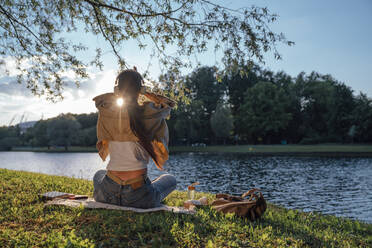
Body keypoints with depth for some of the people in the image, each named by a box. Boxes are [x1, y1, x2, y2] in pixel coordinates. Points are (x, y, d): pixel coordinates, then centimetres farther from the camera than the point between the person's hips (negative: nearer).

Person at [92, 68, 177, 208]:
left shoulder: (106, 113, -5)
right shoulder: (149, 114, -10)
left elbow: (98, 100, 22)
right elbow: (168, 105, 15)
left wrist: (120, 93, 28)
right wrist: (144, 93, 23)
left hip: (108, 196, 3)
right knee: (170, 179, 31)